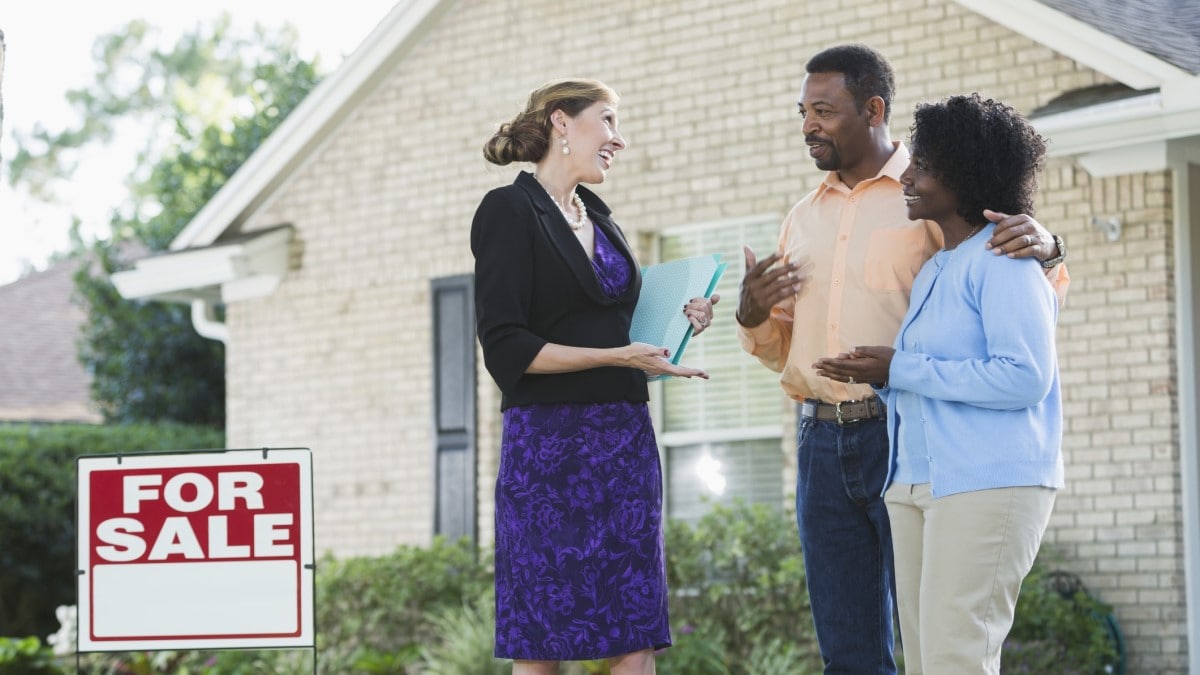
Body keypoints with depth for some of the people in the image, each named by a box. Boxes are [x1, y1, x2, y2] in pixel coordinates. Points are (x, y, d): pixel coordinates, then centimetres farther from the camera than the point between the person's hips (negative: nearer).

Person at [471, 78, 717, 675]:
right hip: (548, 441, -7)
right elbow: (506, 349, -13)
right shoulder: (509, 211, -4)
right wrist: (619, 356, -18)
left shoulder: (598, 217, 18)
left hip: (625, 441, 7)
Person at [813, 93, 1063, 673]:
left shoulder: (1002, 262, -9)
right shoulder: (933, 268, 20)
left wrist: (901, 371, -14)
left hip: (989, 483, -9)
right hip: (915, 483, 9)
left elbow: (1025, 378, -19)